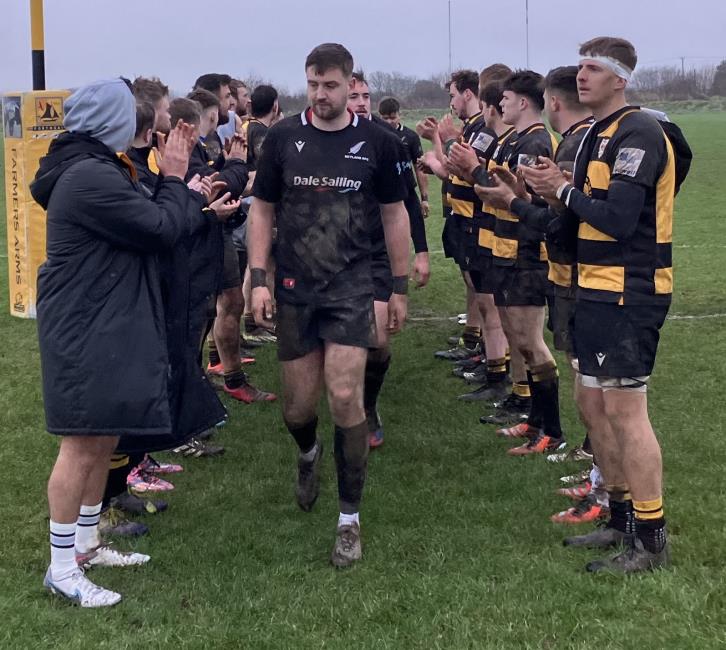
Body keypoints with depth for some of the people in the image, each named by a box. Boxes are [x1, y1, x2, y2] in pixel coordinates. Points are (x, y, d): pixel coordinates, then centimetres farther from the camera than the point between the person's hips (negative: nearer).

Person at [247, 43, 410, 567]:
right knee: (298, 406, 6)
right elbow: (262, 210, 5)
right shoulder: (283, 137, 0)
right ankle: (309, 454, 45)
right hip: (294, 291, 2)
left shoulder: (376, 141, -2)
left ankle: (350, 519, 5)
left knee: (345, 397, -10)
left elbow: (395, 213, 6)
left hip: (352, 288, -1)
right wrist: (258, 280, -4)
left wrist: (400, 288, 6)